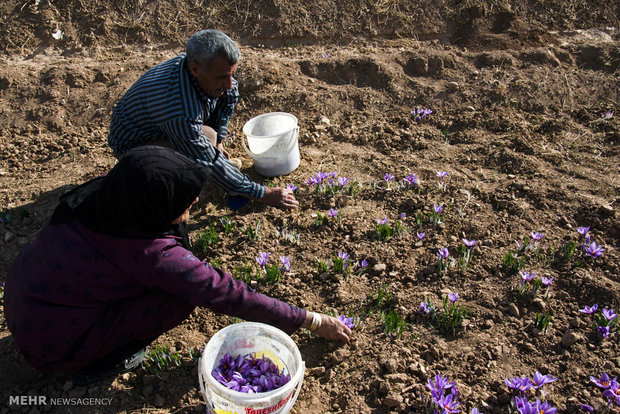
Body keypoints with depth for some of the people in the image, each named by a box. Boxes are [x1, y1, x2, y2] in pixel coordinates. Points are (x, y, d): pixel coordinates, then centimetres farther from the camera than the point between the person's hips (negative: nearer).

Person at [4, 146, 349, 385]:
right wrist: (312, 321, -14)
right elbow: (229, 295, -24)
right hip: (50, 343, -7)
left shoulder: (99, 193, -13)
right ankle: (97, 365, 3)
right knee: (182, 297, -17)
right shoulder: (153, 255, -31)